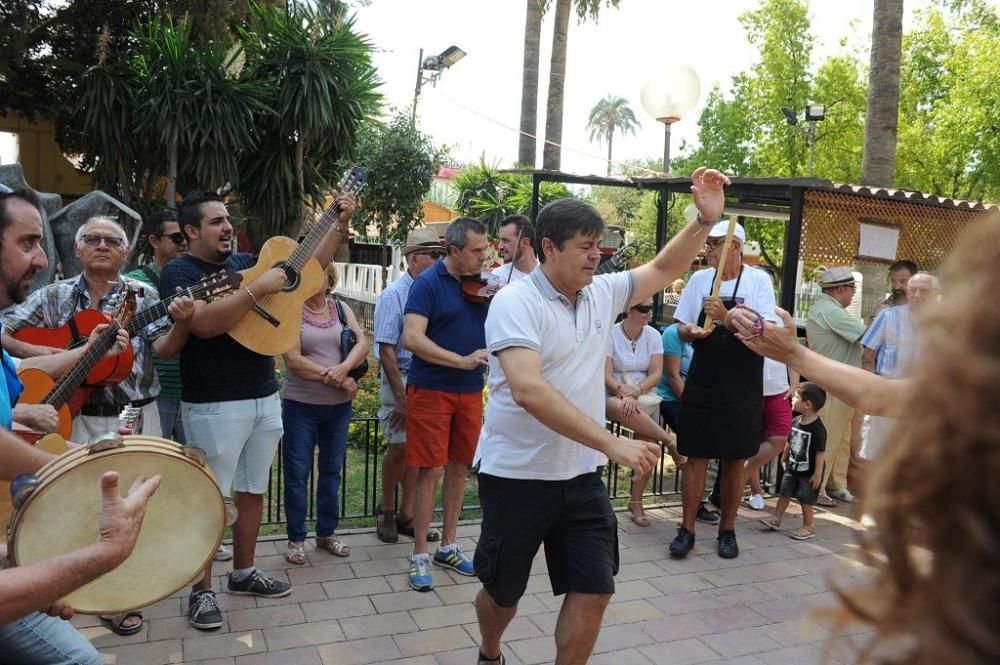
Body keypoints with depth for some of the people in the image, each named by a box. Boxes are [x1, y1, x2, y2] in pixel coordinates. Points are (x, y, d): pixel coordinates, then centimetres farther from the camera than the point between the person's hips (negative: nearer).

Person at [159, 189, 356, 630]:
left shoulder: (245, 262, 11)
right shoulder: (179, 271, -8)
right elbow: (203, 323, -26)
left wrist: (341, 223, 7)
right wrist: (257, 289, -25)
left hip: (264, 397, 7)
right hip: (215, 406, -7)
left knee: (253, 491, 15)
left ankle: (243, 573, 30)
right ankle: (202, 590, 16)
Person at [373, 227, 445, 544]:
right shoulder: (394, 295, -9)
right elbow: (386, 349, -12)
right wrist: (401, 396, -14)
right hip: (402, 379, -5)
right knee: (400, 447, 0)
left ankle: (406, 514, 23)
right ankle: (386, 511, 22)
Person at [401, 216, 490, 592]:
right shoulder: (428, 283, -11)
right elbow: (412, 339, -21)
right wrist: (462, 360, -25)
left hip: (471, 391, 6)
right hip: (431, 390, -6)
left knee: (459, 467, 13)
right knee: (431, 471, -2)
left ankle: (448, 547, 27)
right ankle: (419, 556, 11)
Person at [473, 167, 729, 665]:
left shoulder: (601, 294, 4)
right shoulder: (515, 302, -18)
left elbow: (664, 269, 15)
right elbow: (528, 390, -31)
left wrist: (706, 219, -1)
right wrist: (613, 444, -34)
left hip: (581, 476, 5)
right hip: (516, 476, -5)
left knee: (594, 591, 4)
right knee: (503, 593, 14)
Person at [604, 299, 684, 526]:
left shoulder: (653, 335, 5)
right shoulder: (611, 333, -4)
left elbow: (656, 374, 0)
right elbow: (607, 375, -9)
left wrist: (636, 391, -18)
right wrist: (625, 394, -25)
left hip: (645, 396, 2)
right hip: (615, 395, -2)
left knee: (649, 444, -24)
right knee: (622, 409, -40)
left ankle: (636, 503, -8)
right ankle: (671, 441, -22)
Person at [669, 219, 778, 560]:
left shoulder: (758, 281, -4)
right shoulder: (698, 280, 4)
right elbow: (682, 327, 10)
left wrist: (726, 317, -24)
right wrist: (690, 331, -13)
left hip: (742, 388, -1)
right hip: (702, 382, 2)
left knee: (735, 461, 8)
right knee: (696, 457, 4)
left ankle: (727, 530, 23)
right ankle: (687, 529, 14)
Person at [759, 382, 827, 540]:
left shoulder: (817, 428, -23)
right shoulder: (795, 421, -2)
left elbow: (820, 453, -21)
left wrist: (817, 473, -19)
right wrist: (784, 459, 19)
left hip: (808, 472, -7)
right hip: (792, 468, 7)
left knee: (806, 500, 5)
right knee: (784, 493, 14)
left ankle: (808, 527, 21)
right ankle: (776, 519, 25)